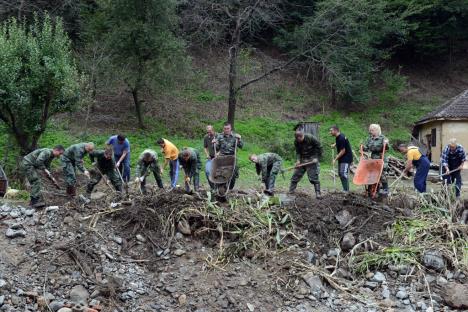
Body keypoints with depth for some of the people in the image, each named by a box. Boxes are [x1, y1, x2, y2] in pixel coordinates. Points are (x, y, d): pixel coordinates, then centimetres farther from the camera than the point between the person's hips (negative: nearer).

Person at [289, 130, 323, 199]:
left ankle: (318, 193, -5)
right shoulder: (296, 142, -6)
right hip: (302, 159, 4)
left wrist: (316, 158, -15)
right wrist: (298, 160, -18)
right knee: (296, 175, 1)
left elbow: (319, 148, -9)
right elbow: (298, 152, -2)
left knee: (314, 177, -10)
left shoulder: (311, 138, -18)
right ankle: (290, 191, 9)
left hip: (311, 159, -4)